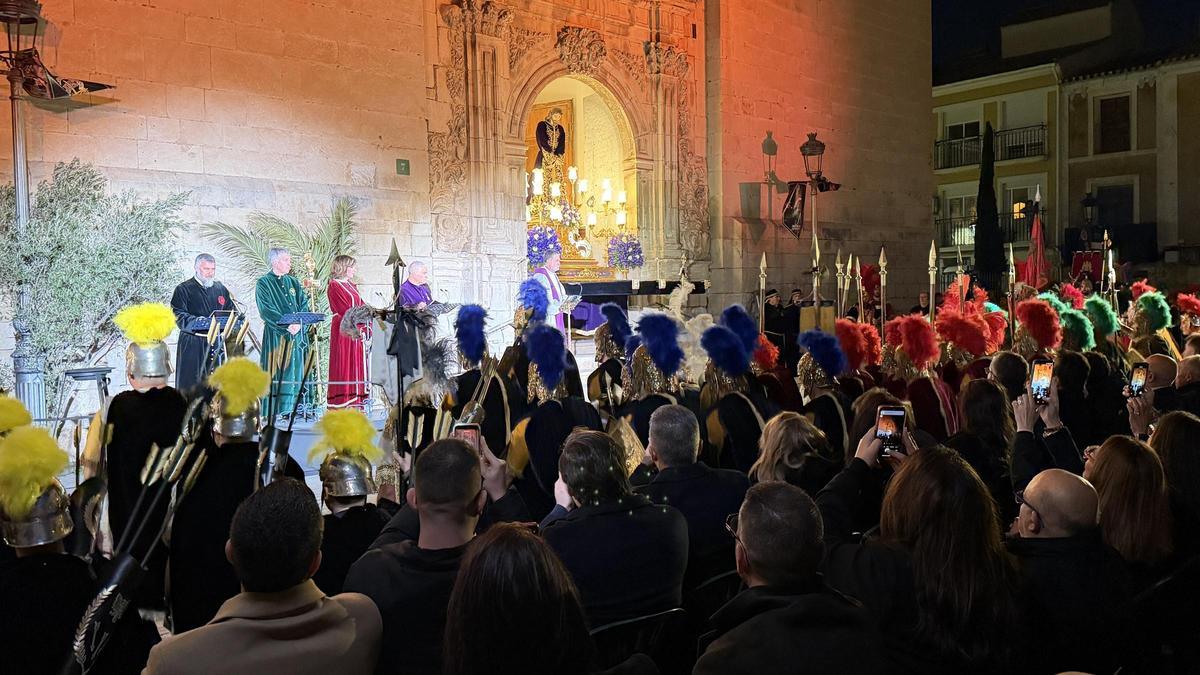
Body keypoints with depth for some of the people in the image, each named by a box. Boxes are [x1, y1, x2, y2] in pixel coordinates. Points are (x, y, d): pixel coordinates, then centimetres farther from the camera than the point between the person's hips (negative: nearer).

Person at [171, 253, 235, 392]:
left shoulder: (220, 288, 16)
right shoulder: (183, 289, 0)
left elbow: (231, 310, 19)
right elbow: (177, 315, -9)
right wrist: (195, 321, -26)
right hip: (192, 345, -4)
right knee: (190, 383, -4)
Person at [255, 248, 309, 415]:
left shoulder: (294, 282, 16)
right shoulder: (264, 283, 0)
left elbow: (303, 305, 8)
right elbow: (266, 310, -10)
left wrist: (298, 323, -10)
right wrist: (287, 324, -19)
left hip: (296, 333, 5)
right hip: (275, 334, -5)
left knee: (294, 370, 1)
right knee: (276, 371, -8)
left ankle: (290, 408, 4)